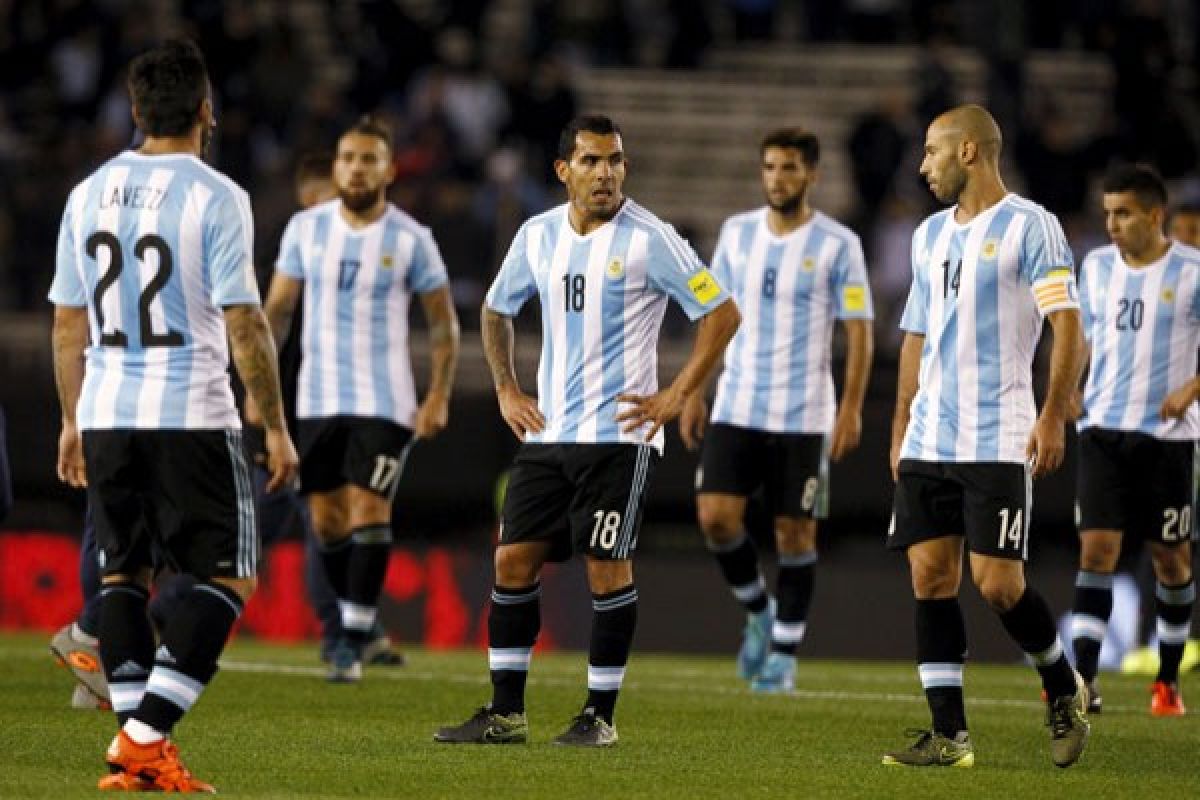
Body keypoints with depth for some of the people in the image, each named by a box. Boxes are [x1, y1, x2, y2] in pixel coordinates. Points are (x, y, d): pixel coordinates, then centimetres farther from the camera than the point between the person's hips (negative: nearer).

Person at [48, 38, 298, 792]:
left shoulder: (90, 193, 6)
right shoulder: (215, 196, -10)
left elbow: (68, 321, 12)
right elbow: (244, 324, -12)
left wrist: (72, 420, 22)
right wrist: (277, 426, -4)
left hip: (106, 415, 5)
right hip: (192, 417, -5)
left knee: (125, 571, 15)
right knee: (228, 576, 3)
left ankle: (134, 742, 9)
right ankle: (147, 736, -8)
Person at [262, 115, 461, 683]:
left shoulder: (411, 240, -4)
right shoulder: (306, 228, 2)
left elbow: (443, 323, 4)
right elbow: (278, 308, 10)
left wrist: (439, 396, -5)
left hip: (383, 401, -3)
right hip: (317, 397, 3)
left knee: (369, 509, -13)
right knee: (327, 518, 5)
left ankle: (353, 640, -11)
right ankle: (356, 619, 25)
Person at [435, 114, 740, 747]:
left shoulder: (650, 240, -9)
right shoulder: (538, 235, 7)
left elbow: (722, 314, -7)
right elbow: (496, 310, 24)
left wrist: (673, 398, -9)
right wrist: (506, 391, 13)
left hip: (618, 431, -5)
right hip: (545, 432, 5)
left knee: (607, 567, -5)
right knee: (514, 559, 2)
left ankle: (601, 715, 5)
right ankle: (505, 713, 9)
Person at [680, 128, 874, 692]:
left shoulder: (837, 244, -5)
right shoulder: (737, 233, 7)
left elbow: (859, 331, -4)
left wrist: (851, 409, -13)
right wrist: (694, 393, 9)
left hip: (803, 414, -3)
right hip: (736, 407, 3)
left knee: (795, 531, 0)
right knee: (715, 516, -9)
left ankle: (784, 655, 12)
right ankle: (758, 612, 16)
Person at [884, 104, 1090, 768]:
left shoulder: (1029, 227, -6)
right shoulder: (931, 234, 16)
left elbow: (1069, 329, -10)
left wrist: (1053, 417, -18)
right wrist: (900, 430, 18)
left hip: (998, 441, -7)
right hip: (928, 441, 7)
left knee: (997, 583, -10)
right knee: (930, 577, 0)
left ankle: (1064, 689, 15)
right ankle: (949, 735, 3)